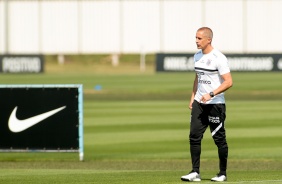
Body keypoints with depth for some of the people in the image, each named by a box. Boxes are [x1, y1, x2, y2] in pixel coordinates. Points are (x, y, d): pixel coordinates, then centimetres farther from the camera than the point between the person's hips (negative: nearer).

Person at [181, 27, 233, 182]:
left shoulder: (219, 58, -13)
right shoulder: (197, 56, 11)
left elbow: (228, 82, -18)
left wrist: (211, 94, -25)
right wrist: (193, 97, 16)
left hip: (216, 104, -7)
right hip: (199, 103, 7)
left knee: (219, 139, 1)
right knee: (194, 136, -4)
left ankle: (223, 173, 12)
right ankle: (195, 172, -3)